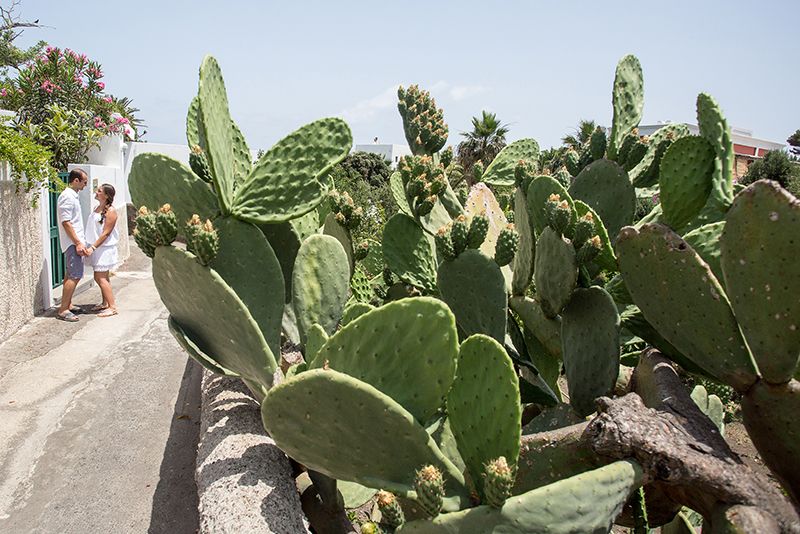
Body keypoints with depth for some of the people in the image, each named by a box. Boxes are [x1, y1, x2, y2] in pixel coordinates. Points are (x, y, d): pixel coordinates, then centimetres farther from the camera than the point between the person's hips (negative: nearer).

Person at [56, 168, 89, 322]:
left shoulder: (72, 195, 15)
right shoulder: (67, 196, -16)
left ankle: (67, 305, 23)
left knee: (71, 275, 15)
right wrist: (78, 243, -21)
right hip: (73, 243, -11)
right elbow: (66, 222, -21)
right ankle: (63, 310, -7)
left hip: (74, 242, 11)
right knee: (75, 276, -10)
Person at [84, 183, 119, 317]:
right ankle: (105, 303, 26)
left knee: (101, 278, -9)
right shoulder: (97, 208, 11)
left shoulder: (110, 211, -15)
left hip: (104, 248, -9)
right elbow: (93, 229, 18)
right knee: (100, 277, 15)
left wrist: (93, 247, -22)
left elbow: (106, 233, -19)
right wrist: (90, 247, 13)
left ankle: (112, 307, -5)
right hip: (96, 247, 9)